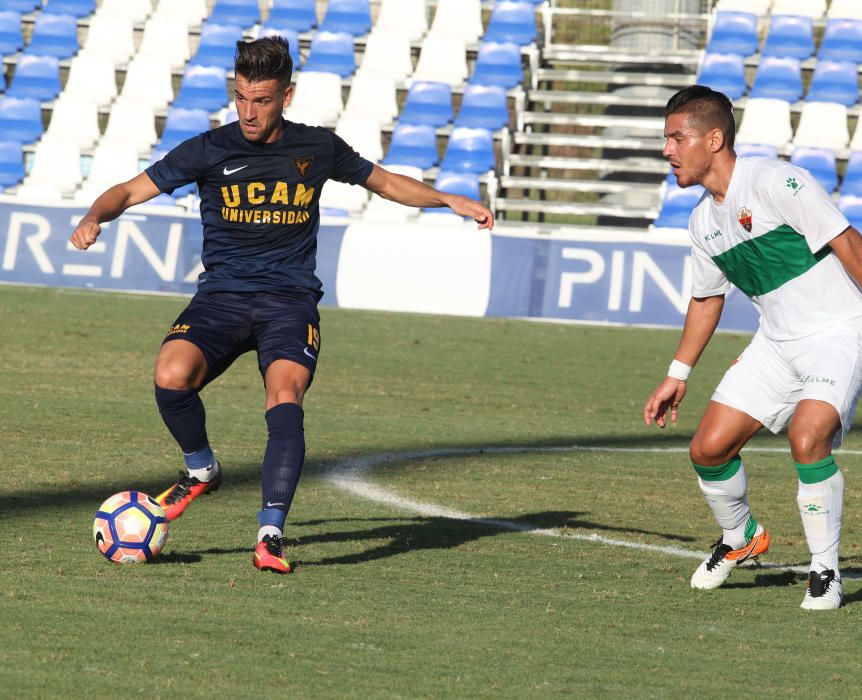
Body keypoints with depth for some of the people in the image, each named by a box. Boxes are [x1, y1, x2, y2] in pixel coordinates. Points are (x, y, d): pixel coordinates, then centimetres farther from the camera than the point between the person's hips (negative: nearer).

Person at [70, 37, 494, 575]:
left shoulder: (318, 149, 6)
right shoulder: (209, 151, 1)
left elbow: (386, 182, 23)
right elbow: (130, 191, 3)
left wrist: (451, 200, 12)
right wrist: (94, 218, -18)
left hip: (291, 301, 0)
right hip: (221, 297, 0)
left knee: (285, 397, -29)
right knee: (171, 377, -28)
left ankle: (271, 534, -30)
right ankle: (202, 469, 3)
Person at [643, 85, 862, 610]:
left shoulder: (775, 182, -20)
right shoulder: (703, 221, 6)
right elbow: (707, 298, 22)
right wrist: (678, 376, 24)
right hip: (778, 343, 8)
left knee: (807, 438, -29)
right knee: (709, 448, 0)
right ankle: (740, 539, 30)